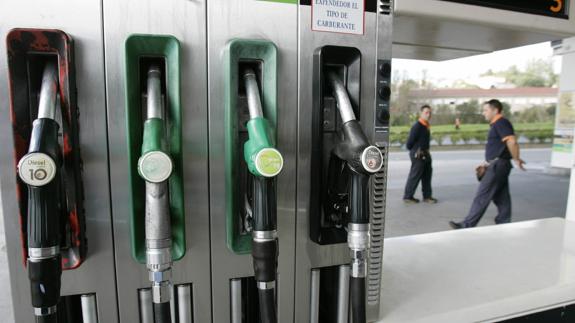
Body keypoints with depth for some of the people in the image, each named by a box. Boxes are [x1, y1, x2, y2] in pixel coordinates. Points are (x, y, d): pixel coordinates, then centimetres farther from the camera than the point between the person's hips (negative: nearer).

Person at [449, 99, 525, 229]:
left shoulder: (501, 123, -12)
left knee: (482, 196, -7)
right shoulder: (496, 125, 19)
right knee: (501, 198, 13)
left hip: (498, 165, -10)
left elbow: (512, 142, -24)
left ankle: (467, 225, -3)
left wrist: (516, 159, -16)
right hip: (497, 165, 10)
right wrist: (487, 163, 20)